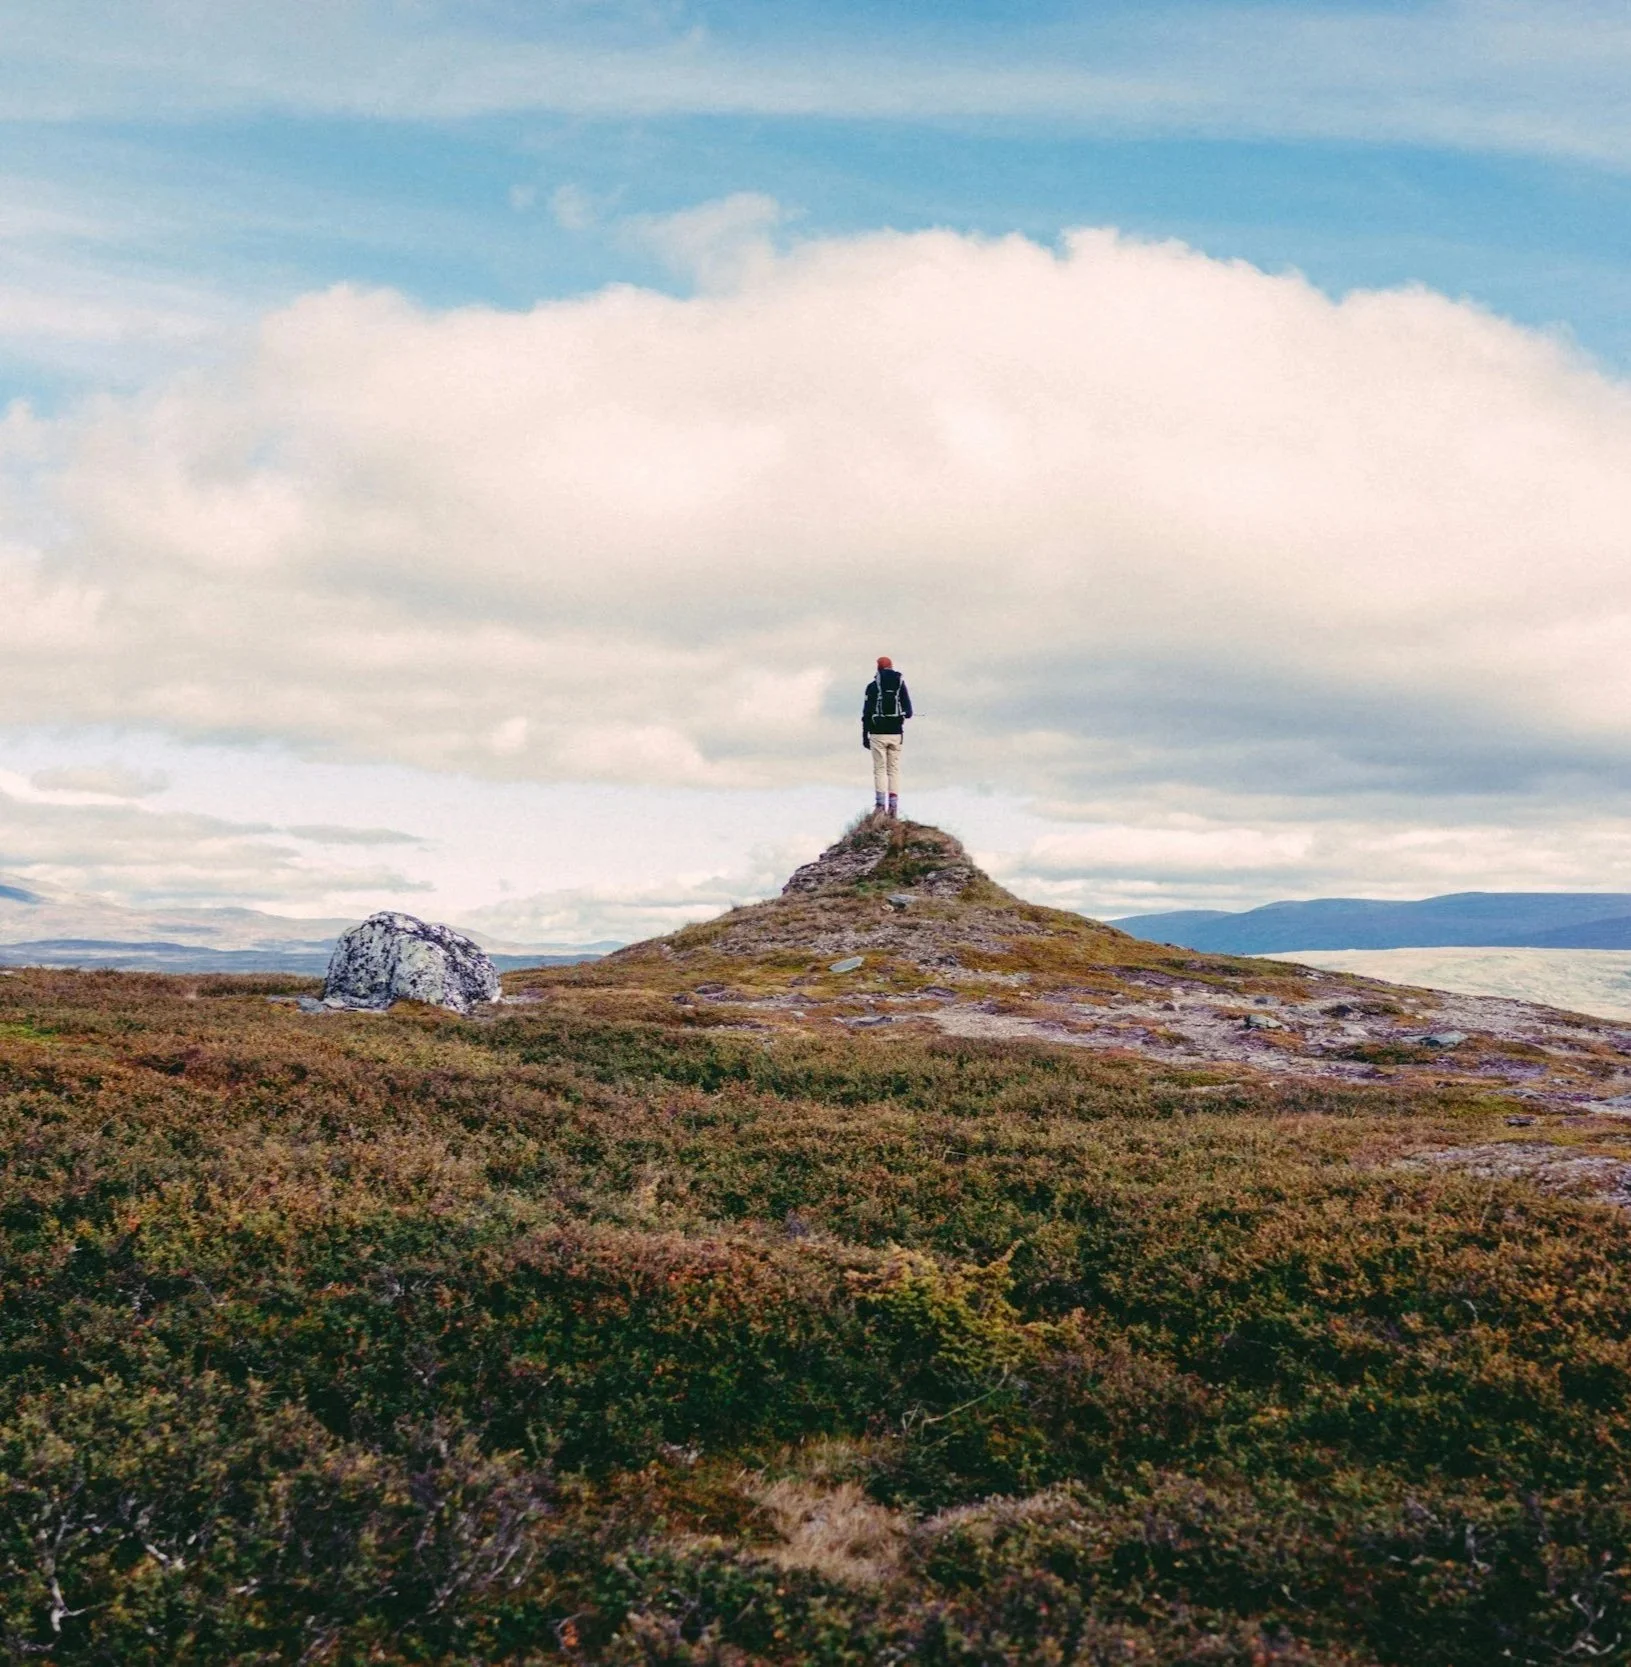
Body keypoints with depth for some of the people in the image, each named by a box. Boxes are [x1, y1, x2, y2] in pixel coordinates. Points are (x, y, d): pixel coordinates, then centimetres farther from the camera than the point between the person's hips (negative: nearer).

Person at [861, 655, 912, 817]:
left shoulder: (872, 687, -1)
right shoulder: (901, 685, 3)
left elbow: (866, 713, -2)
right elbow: (908, 712, 2)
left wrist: (864, 736, 4)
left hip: (878, 734, -2)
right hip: (896, 734, 2)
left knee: (880, 769, 0)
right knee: (894, 769, 6)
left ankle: (880, 803, -12)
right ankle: (894, 805, 0)